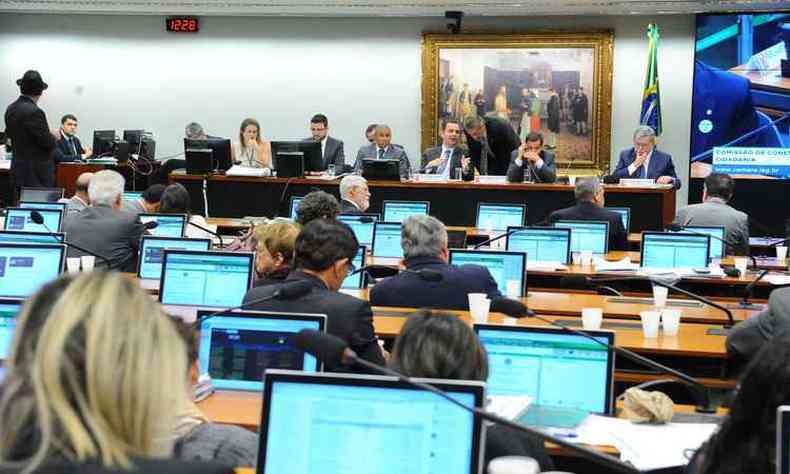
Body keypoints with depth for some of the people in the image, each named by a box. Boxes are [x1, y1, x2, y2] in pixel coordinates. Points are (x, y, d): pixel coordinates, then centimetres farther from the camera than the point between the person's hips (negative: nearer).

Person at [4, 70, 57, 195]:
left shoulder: (10, 109, 6)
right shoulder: (34, 112, -20)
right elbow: (48, 143, -20)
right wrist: (53, 136, 3)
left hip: (18, 169, 9)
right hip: (37, 173, -9)